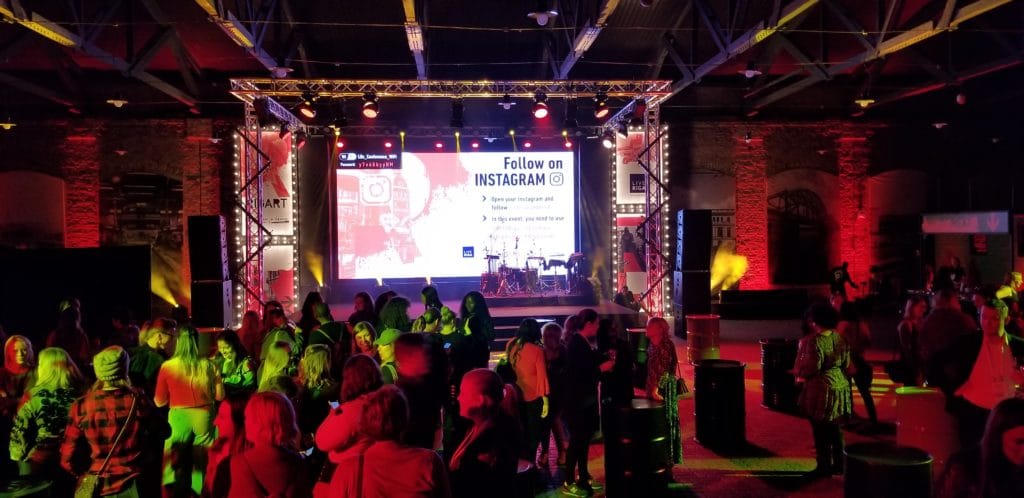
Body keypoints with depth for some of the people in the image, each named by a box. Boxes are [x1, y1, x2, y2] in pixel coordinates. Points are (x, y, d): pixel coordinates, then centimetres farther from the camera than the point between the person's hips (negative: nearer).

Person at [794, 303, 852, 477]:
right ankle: (839, 464, 25)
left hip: (821, 390, -7)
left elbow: (811, 368, -20)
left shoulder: (814, 341, -19)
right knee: (834, 428, 18)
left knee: (820, 431, 5)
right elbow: (846, 363, 11)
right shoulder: (839, 338, 4)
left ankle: (824, 466, 13)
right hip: (840, 386, 8)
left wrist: (798, 371, -2)